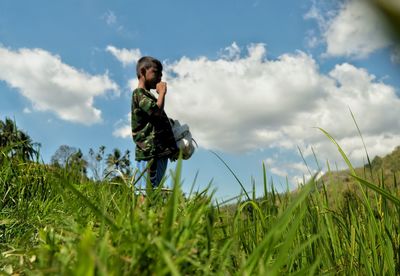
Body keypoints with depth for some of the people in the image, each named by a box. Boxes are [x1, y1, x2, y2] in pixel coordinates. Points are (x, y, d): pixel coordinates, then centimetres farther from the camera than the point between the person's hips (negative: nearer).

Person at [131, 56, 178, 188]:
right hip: (150, 151, -9)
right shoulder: (139, 93, -2)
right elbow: (157, 110, -19)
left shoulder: (148, 95, 27)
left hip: (159, 152, 9)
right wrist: (162, 91, -2)